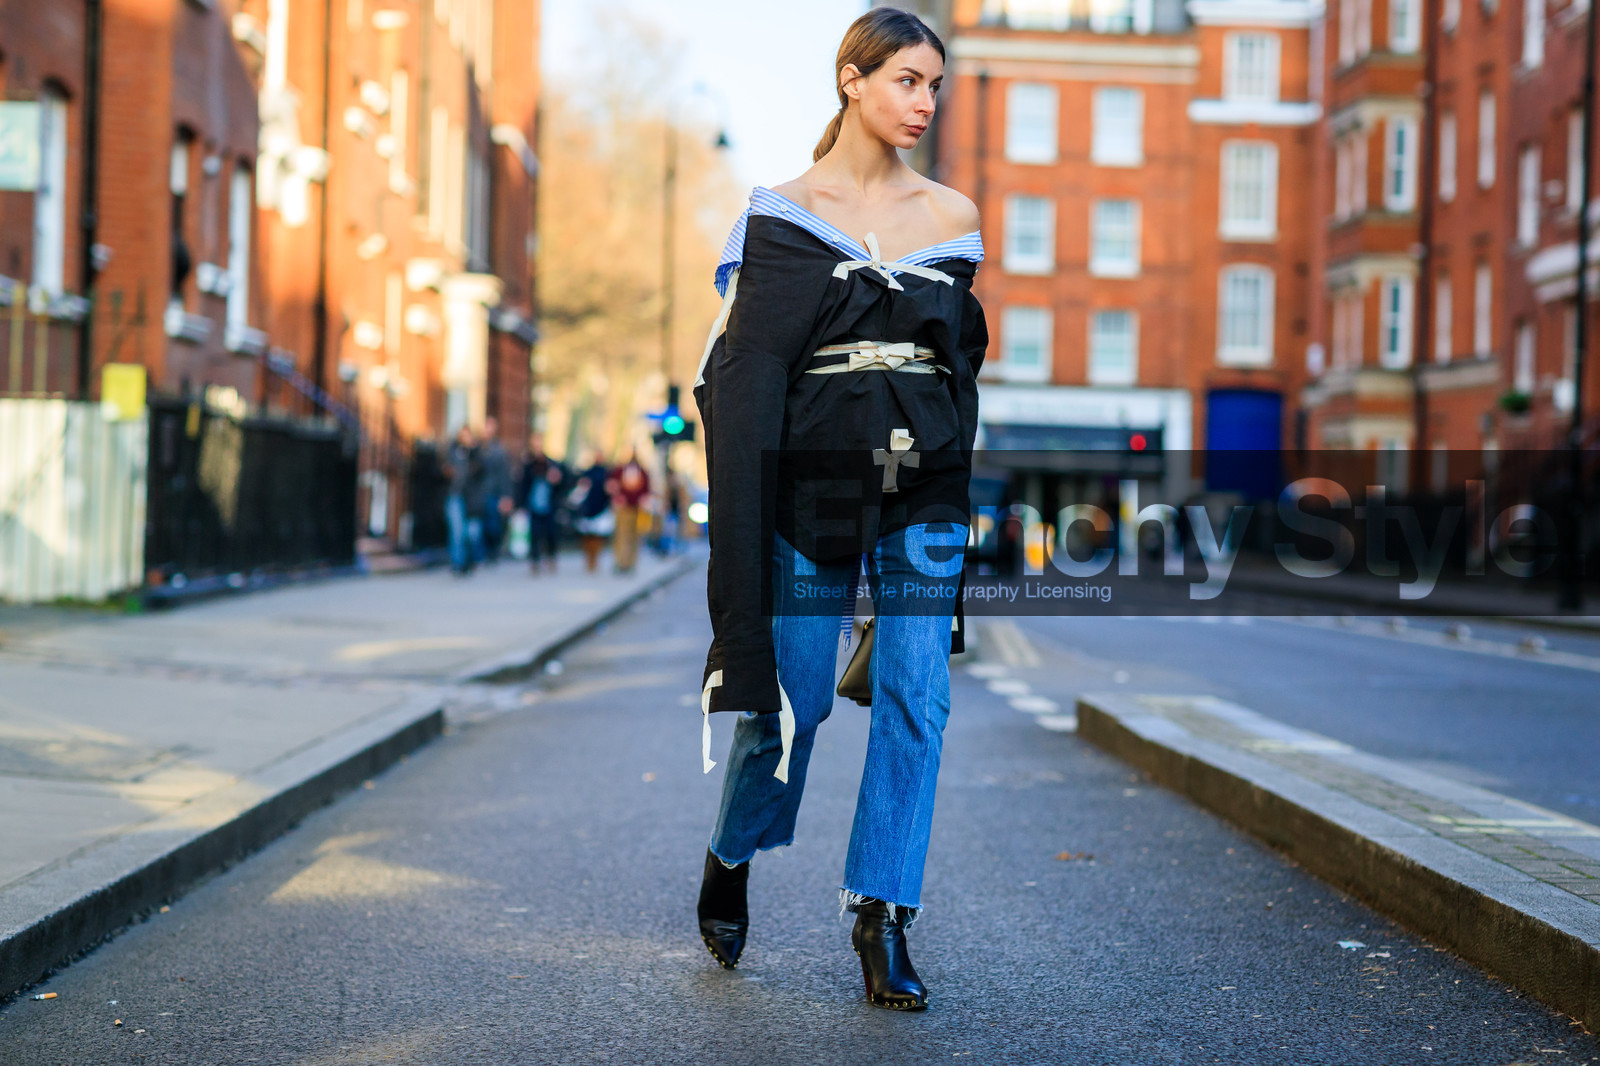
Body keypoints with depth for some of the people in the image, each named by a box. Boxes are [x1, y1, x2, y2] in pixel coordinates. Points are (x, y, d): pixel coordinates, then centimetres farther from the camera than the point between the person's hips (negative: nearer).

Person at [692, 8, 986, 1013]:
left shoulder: (954, 216, 10)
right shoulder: (781, 214, 1)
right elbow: (746, 369, -4)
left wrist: (955, 491, 13)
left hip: (926, 486, 3)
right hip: (816, 479, -2)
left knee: (916, 700, -5)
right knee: (795, 696, 2)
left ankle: (882, 914, 3)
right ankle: (732, 857, 30)